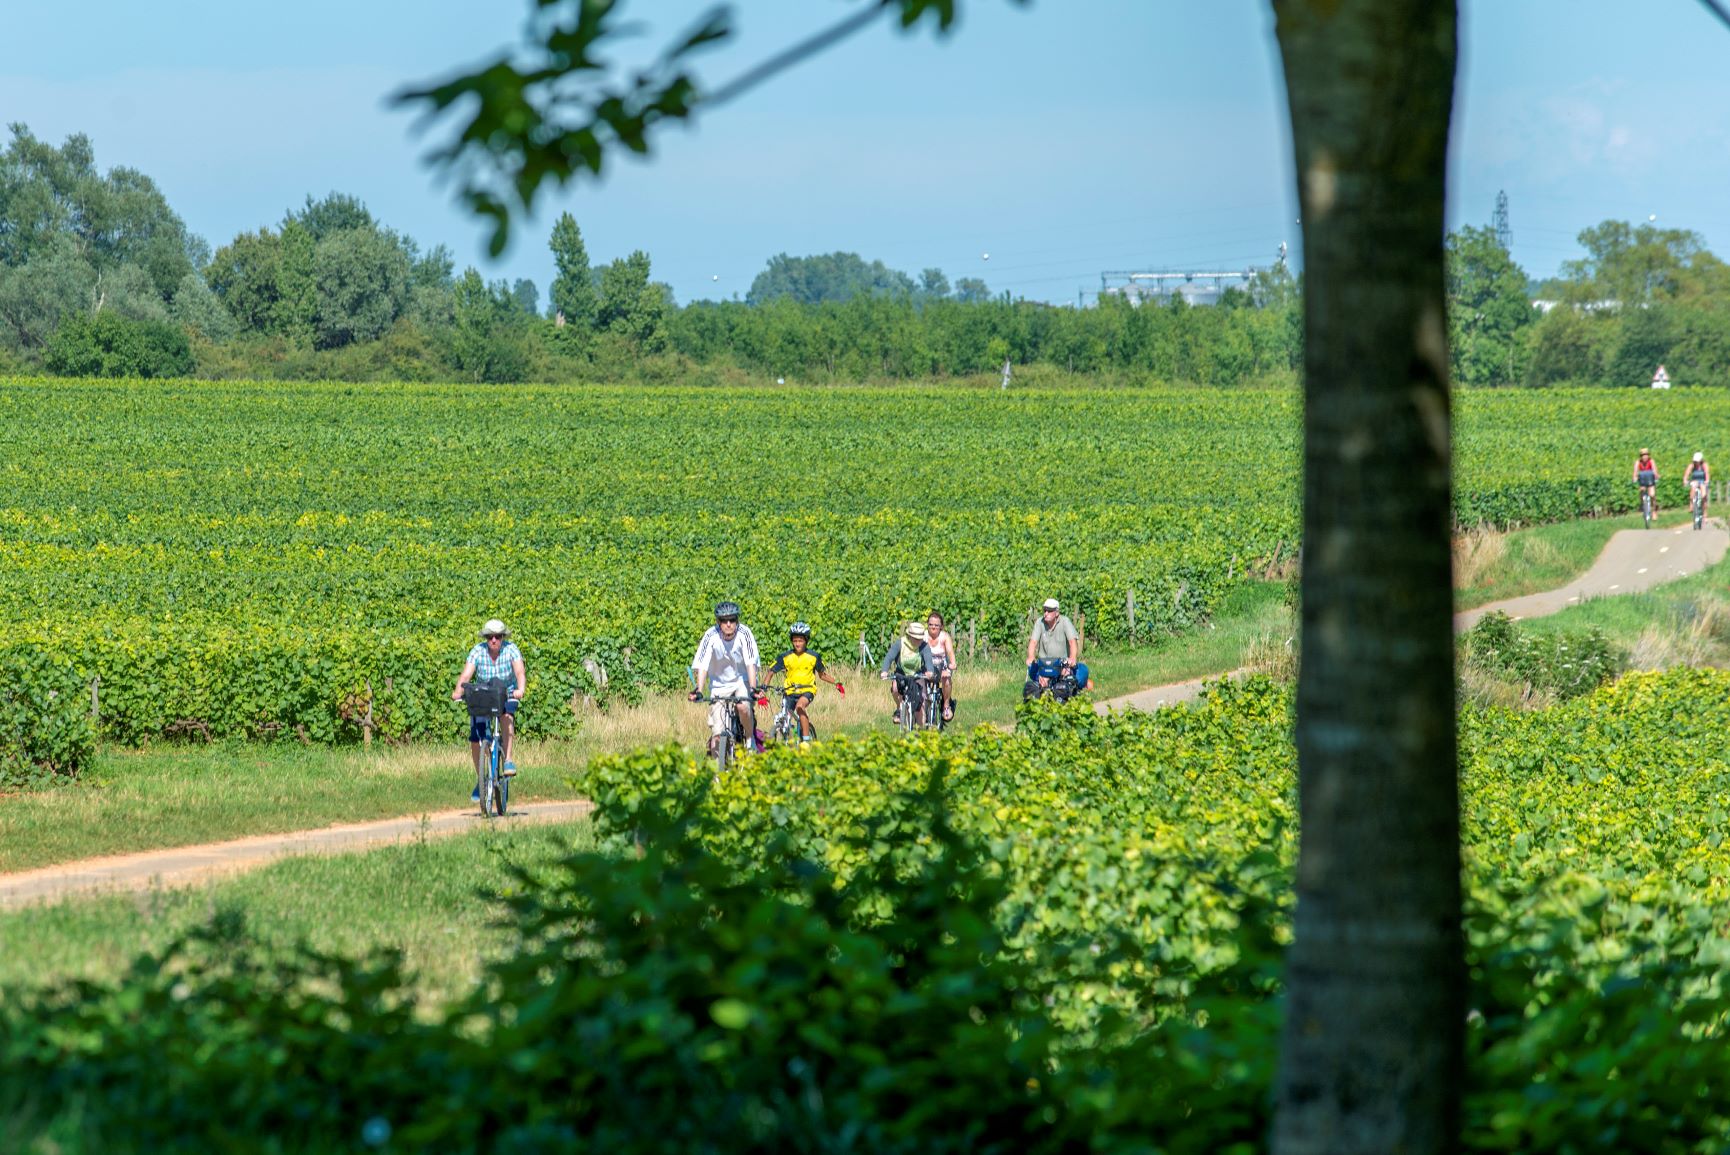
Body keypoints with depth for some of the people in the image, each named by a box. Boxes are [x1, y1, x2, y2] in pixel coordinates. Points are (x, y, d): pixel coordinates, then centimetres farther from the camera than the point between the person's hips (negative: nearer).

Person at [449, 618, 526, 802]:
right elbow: (466, 673, -27)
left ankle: (508, 760, -33)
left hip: (507, 696, -2)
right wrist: (458, 691, -46)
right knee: (475, 740, -5)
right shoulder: (478, 651, -15)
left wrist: (520, 690, -51)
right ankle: (480, 781, 14)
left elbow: (520, 672, -31)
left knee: (506, 716, -36)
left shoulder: (511, 649, -17)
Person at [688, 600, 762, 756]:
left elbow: (751, 663, -25)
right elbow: (701, 666, -24)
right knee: (717, 734, -8)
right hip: (719, 683, 1)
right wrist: (698, 690, -37)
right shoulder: (711, 636, -20)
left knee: (743, 706, -32)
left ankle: (751, 741, -7)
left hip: (742, 680, -1)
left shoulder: (744, 633, -20)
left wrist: (753, 689, -37)